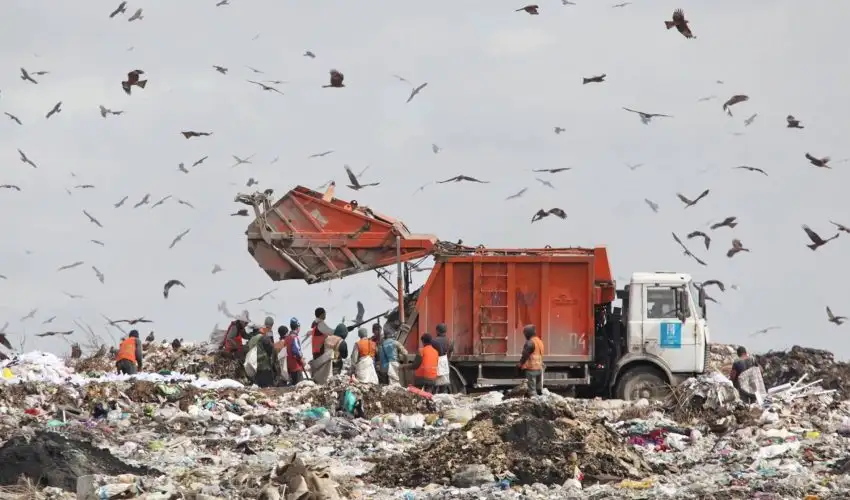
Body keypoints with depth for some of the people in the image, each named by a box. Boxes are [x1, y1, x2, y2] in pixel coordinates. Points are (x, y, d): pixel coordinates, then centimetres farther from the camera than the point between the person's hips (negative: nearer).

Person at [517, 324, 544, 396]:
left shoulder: (530, 342, -16)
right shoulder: (539, 341, 12)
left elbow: (525, 355, -16)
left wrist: (520, 364, -3)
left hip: (531, 369, -9)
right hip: (539, 368, 9)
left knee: (532, 389, -6)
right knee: (539, 388, 17)